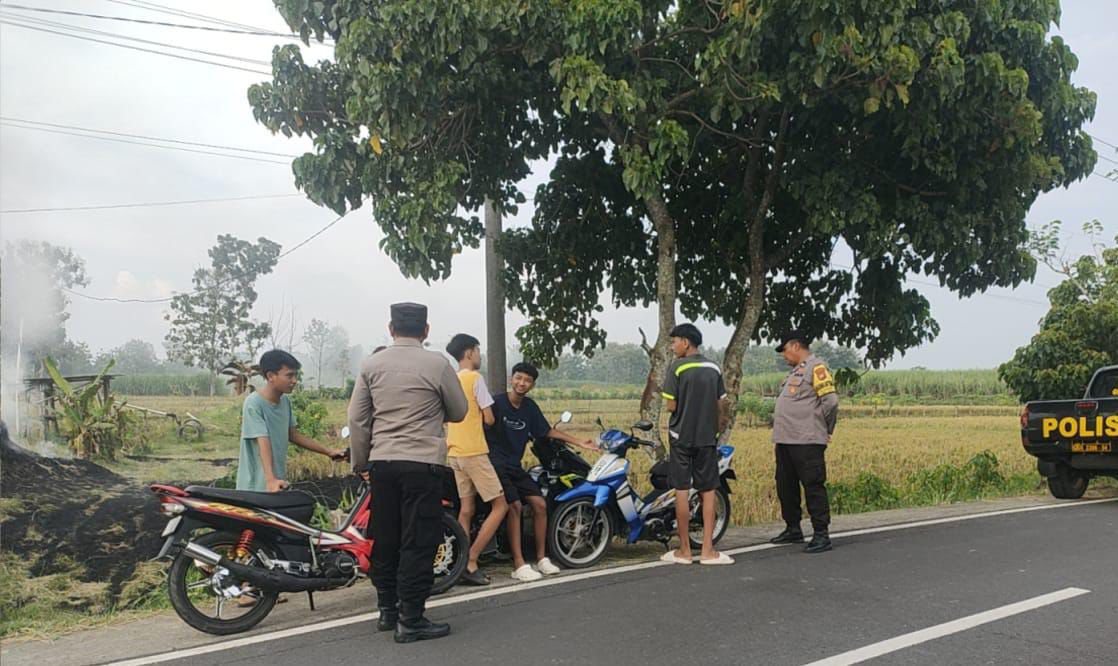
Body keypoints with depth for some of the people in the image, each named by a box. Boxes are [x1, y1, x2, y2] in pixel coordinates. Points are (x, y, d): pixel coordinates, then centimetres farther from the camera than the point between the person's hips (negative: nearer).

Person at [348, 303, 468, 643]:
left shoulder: (371, 365, 4)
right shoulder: (437, 364, -6)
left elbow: (357, 419, 5)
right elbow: (458, 412, 4)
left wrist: (360, 461, 15)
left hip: (382, 462, 4)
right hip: (423, 462, -4)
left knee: (384, 539, 15)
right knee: (418, 542, 1)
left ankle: (387, 610, 26)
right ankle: (411, 620, 4)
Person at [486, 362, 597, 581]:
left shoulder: (530, 407, 10)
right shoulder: (496, 403, -10)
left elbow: (548, 431, 20)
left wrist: (579, 442, 20)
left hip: (515, 466, 7)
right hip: (495, 463, -7)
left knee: (539, 504, -3)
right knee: (515, 506, -21)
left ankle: (541, 558, 8)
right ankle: (519, 565, -18)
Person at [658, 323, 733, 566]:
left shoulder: (677, 367, -9)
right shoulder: (714, 368, 5)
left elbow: (671, 406, -10)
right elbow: (720, 406, 6)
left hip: (682, 436, -4)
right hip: (707, 437, 4)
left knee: (682, 491, 3)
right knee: (708, 491, 7)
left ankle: (684, 550, 9)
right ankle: (708, 550, 7)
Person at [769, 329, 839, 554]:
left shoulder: (816, 367, -9)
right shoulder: (796, 371, 21)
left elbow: (830, 401, -15)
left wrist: (824, 430, -6)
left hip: (807, 442, -10)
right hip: (784, 440, 10)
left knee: (814, 487, -6)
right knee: (785, 487, 15)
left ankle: (821, 535, -1)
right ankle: (793, 529, 26)